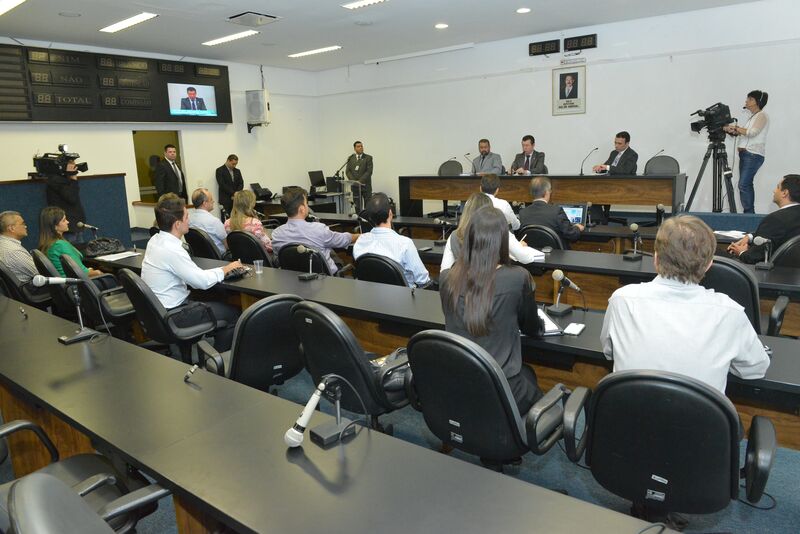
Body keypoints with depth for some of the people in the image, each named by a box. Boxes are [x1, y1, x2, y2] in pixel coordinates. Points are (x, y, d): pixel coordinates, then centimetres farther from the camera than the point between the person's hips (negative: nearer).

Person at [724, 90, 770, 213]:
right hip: (745, 154, 9)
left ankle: (749, 213, -14)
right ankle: (750, 213, 9)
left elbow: (752, 132, -16)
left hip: (753, 155, -9)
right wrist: (734, 132, 2)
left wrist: (736, 127, -10)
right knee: (746, 185, 7)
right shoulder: (752, 117, 22)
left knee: (743, 184, -16)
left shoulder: (762, 116, -4)